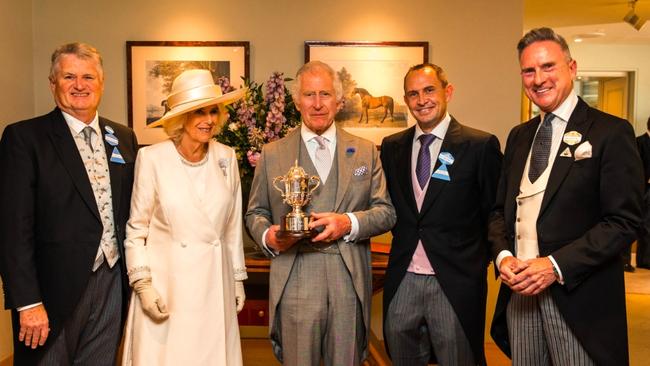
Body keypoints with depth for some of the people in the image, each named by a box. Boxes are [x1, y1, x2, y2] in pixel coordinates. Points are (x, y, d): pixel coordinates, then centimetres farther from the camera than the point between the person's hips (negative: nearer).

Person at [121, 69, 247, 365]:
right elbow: (136, 228, -1)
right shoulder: (151, 158, -7)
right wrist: (143, 283, -7)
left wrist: (238, 279, 12)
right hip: (165, 284, -3)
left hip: (215, 282, 3)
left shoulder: (226, 158, 2)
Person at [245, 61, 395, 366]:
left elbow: (386, 211, 5)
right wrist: (267, 236, -11)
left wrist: (349, 223, -13)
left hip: (350, 282, 1)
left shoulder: (365, 151, 8)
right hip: (295, 282, -1)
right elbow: (255, 213, 11)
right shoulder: (272, 154, 7)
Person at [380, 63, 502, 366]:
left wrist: (479, 261, -3)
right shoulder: (391, 147, 7)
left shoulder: (481, 145, -7)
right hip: (402, 281, 4)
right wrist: (404, 237, 3)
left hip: (455, 283, -4)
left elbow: (495, 213, -2)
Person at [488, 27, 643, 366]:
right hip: (519, 290, 5)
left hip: (577, 296, -5)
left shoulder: (611, 132, -7)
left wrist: (556, 265, -18)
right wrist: (503, 256, -4)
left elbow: (624, 221, -12)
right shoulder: (519, 136, 11)